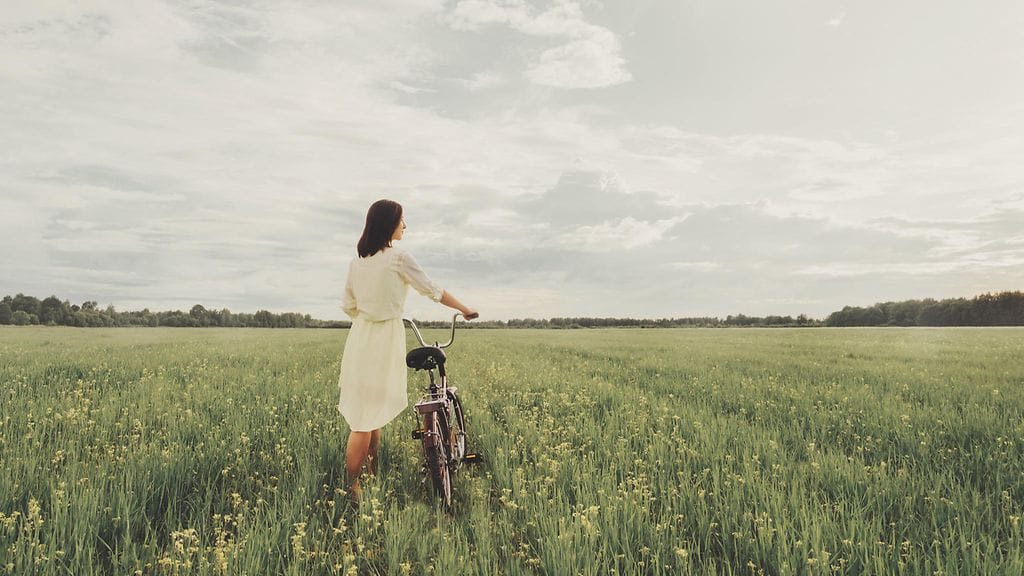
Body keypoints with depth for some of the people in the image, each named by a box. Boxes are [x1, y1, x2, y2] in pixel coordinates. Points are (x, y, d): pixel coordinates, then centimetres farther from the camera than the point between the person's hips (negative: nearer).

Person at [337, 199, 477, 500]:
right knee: (367, 419, 0)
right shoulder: (399, 258, -12)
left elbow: (348, 305, 12)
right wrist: (465, 309, 9)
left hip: (360, 338, 7)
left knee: (371, 414, 17)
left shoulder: (357, 261, 7)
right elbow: (434, 291, -5)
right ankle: (351, 486, 9)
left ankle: (371, 475, 29)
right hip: (386, 339, -7)